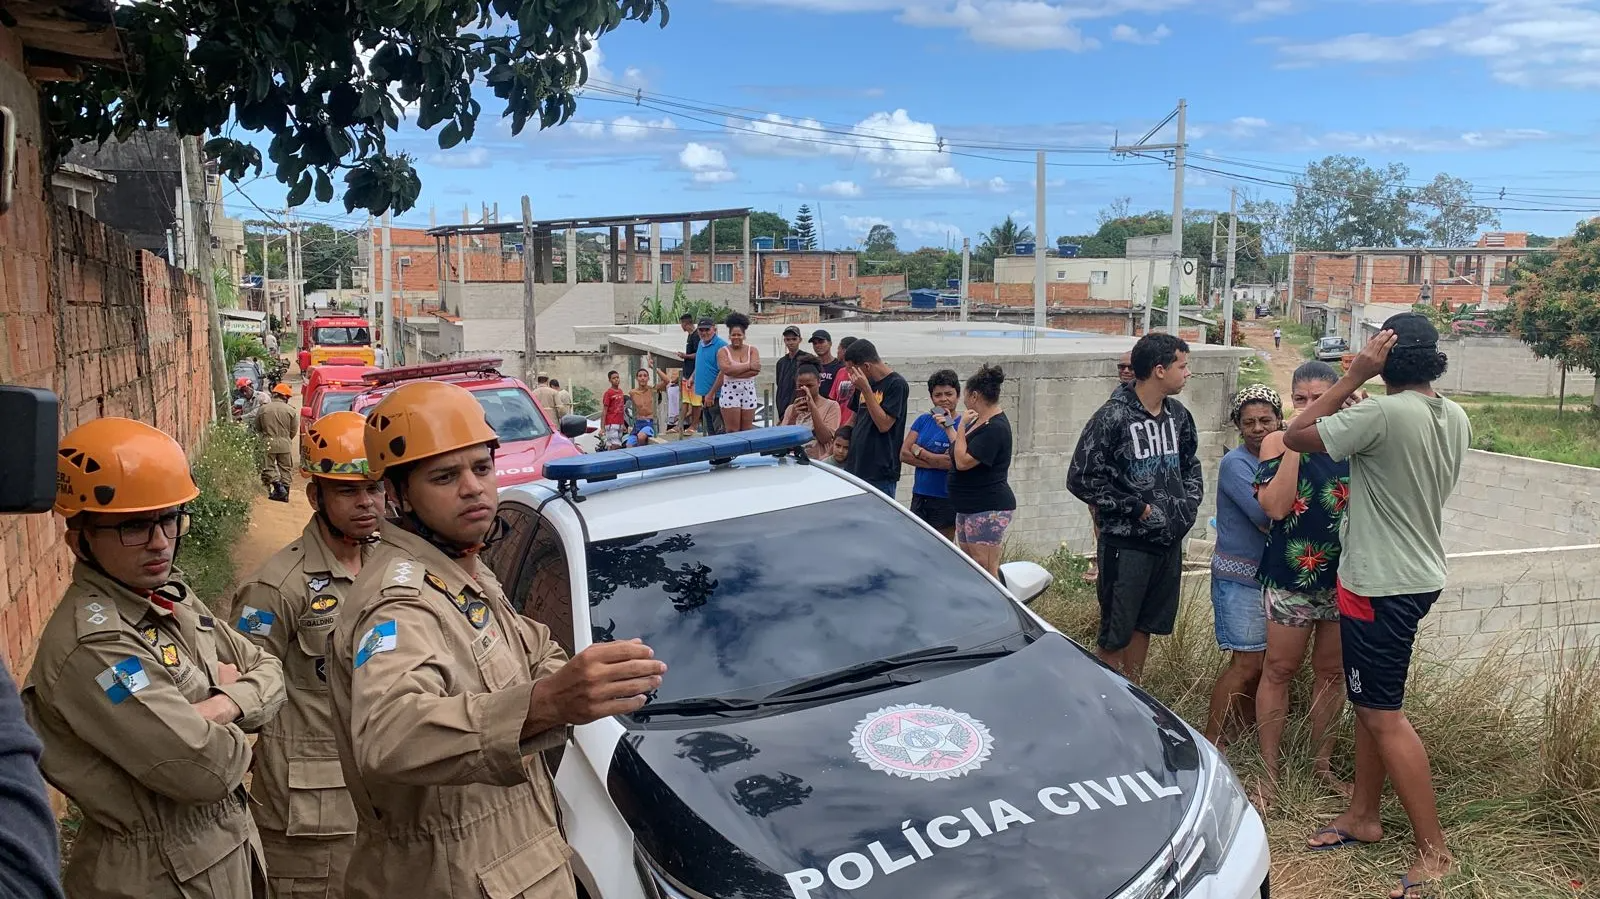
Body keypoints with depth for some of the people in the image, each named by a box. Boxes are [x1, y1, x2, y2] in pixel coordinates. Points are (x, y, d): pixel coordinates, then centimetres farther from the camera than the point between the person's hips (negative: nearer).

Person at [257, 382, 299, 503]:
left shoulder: (263, 409, -1)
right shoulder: (290, 411, -3)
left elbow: (257, 428, 9)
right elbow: (294, 431, 3)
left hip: (268, 443, -1)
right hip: (285, 444, 1)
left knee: (268, 467, 8)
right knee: (285, 469, 10)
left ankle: (278, 486, -11)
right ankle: (284, 494, 11)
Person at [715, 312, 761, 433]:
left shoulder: (752, 350, 5)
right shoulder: (723, 351, 1)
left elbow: (756, 370, -10)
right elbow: (727, 369, -17)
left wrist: (735, 371, -14)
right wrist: (748, 366, -13)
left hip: (749, 392, 2)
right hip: (730, 392, -2)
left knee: (747, 430, 5)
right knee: (732, 431, -4)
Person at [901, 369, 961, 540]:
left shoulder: (962, 425, -8)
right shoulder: (923, 420, 9)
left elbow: (954, 462, -19)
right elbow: (904, 454, 2)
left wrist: (919, 451, -7)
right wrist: (937, 461, -12)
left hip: (946, 501, -5)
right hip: (919, 496, 6)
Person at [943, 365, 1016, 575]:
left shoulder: (995, 428, -19)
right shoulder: (980, 421, 14)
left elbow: (963, 462, -22)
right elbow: (964, 452, 27)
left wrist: (961, 426, -14)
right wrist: (948, 427, 24)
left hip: (988, 510, -11)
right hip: (968, 507, 11)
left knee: (987, 573, -10)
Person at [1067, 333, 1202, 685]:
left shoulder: (1178, 415, 6)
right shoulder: (1113, 417, -15)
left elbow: (1191, 464, 22)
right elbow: (1081, 477, -17)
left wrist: (1189, 504, 4)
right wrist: (1136, 509, -15)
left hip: (1169, 540, 7)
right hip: (1127, 543, -7)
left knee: (1144, 625, 18)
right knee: (1115, 634, 0)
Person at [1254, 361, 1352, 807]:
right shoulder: (1278, 442, -5)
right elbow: (1275, 506, -17)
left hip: (1343, 577, 3)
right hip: (1291, 577, -2)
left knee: (1331, 673, 13)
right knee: (1279, 671, 4)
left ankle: (1322, 764, 28)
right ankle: (1271, 772, 15)